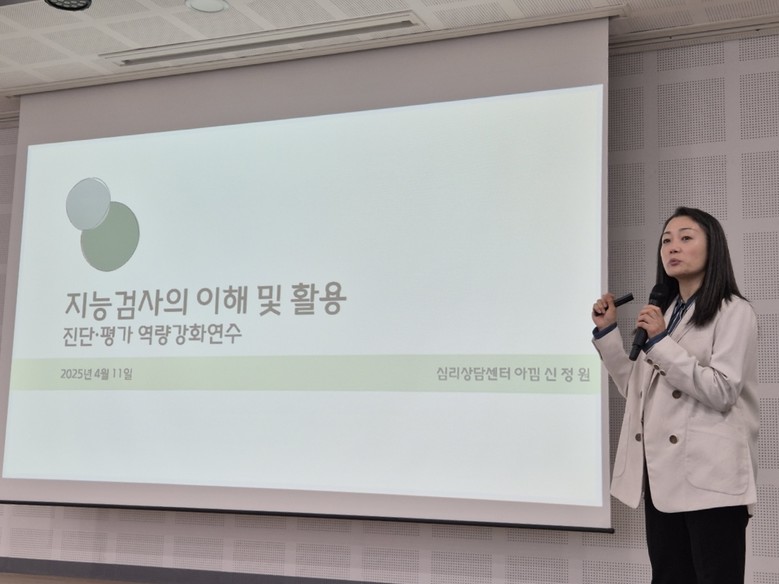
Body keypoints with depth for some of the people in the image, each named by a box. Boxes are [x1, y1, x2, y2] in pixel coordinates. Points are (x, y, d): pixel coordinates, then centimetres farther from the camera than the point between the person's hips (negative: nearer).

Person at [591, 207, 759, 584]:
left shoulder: (734, 312, -3)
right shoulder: (662, 312, 17)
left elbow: (720, 393, -15)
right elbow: (635, 391, 16)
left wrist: (661, 342, -17)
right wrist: (607, 332, 10)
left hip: (709, 477, -7)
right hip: (661, 473, 7)